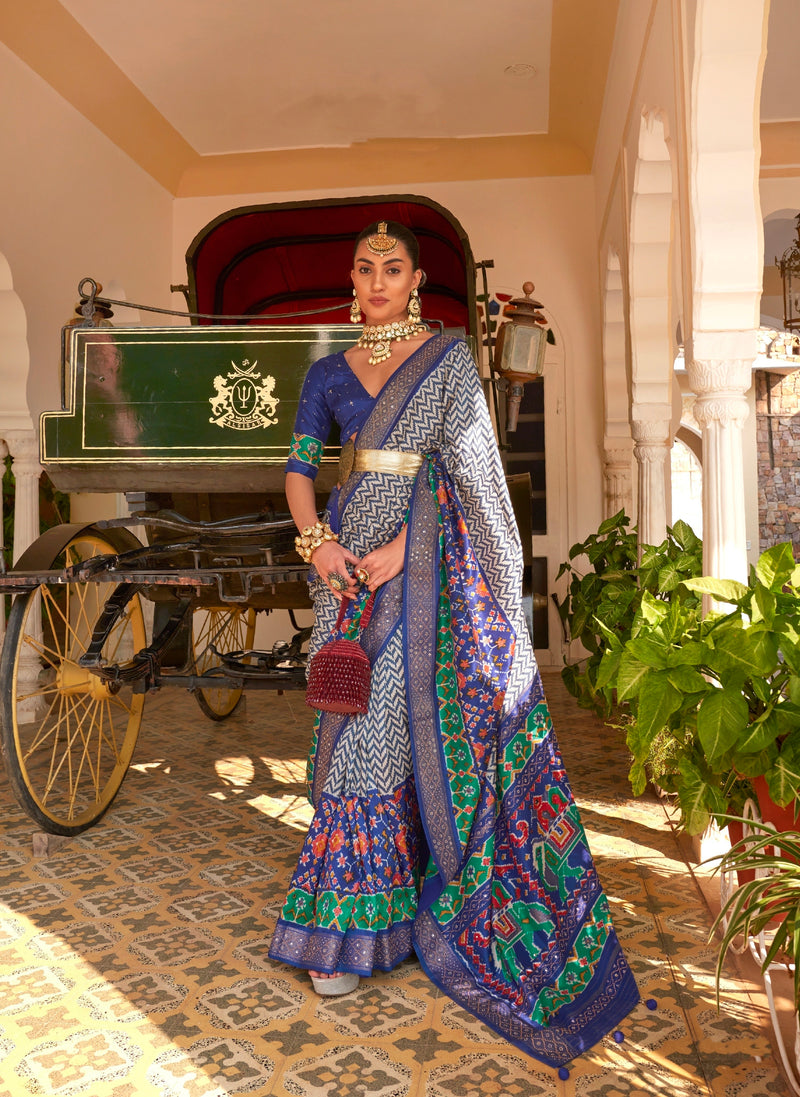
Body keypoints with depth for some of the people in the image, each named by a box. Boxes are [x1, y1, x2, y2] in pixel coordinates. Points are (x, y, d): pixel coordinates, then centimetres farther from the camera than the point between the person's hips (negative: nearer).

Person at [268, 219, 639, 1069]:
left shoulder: (447, 358, 4)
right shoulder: (329, 373, 14)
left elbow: (466, 463, -5)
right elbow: (299, 466, 10)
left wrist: (401, 545, -15)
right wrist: (317, 540, -9)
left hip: (426, 559, -3)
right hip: (350, 556, 4)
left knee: (405, 711, -4)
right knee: (358, 719, 4)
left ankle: (360, 923, 12)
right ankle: (357, 923, 18)